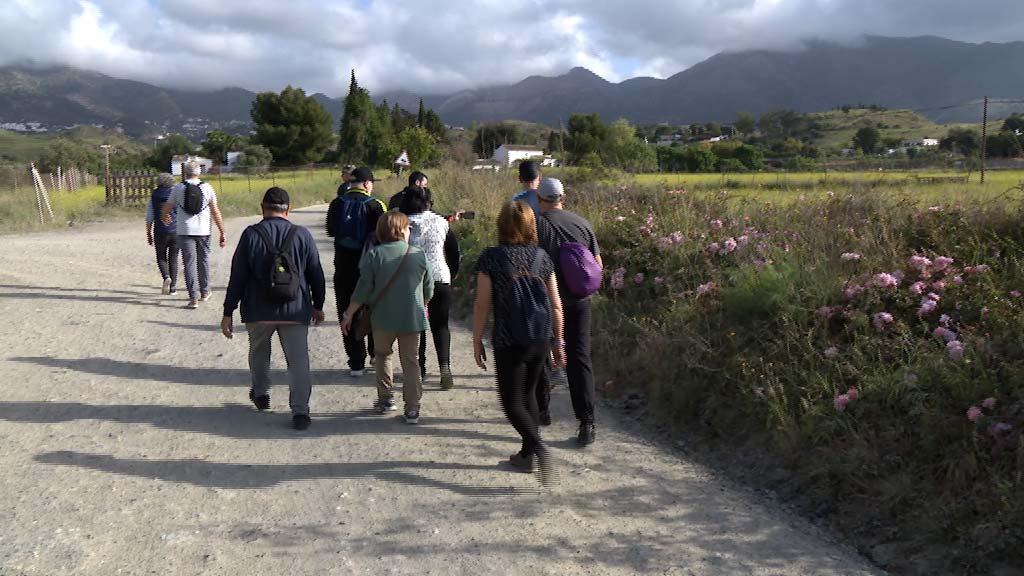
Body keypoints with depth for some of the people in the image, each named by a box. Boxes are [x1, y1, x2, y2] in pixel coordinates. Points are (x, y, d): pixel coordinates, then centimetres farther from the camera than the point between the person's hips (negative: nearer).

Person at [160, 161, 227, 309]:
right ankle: (205, 292, 28)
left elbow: (167, 208, 12)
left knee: (189, 263, 0)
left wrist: (164, 218, 35)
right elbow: (215, 212, -2)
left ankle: (194, 298, -5)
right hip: (203, 230, 1)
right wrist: (222, 232, 3)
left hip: (185, 231, -1)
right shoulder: (207, 188, 0)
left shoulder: (178, 188, 0)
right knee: (203, 261, 16)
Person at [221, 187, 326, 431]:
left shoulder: (251, 235, -5)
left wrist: (228, 313, 1)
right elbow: (316, 274, 4)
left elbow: (237, 277, -5)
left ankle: (261, 393, 41)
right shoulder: (302, 235, -2)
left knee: (259, 352, 24)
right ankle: (300, 410, -6)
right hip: (295, 310, 0)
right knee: (298, 359, 2)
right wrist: (318, 306, 17)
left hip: (258, 311, 1)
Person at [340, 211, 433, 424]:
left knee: (383, 355, 22)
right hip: (412, 318, 1)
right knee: (409, 361, 9)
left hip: (383, 318, -1)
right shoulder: (419, 255, -2)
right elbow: (428, 290, 5)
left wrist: (348, 314, 3)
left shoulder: (374, 255, -8)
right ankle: (412, 408, 5)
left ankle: (386, 398, 23)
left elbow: (363, 289, -8)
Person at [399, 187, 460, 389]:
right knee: (440, 325, 7)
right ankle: (444, 365, -11)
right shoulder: (441, 223, 0)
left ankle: (419, 368, 16)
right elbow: (454, 251, 5)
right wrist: (452, 274, 19)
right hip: (440, 279, 1)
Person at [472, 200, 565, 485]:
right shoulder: (542, 257, 1)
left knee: (512, 400, 6)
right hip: (541, 340, 4)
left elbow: (482, 304, -8)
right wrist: (558, 341, 13)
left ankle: (538, 446, -15)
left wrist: (477, 341, 2)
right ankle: (526, 454, 26)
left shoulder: (491, 258, -9)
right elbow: (556, 305, 4)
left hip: (508, 342, -4)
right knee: (528, 394, 20)